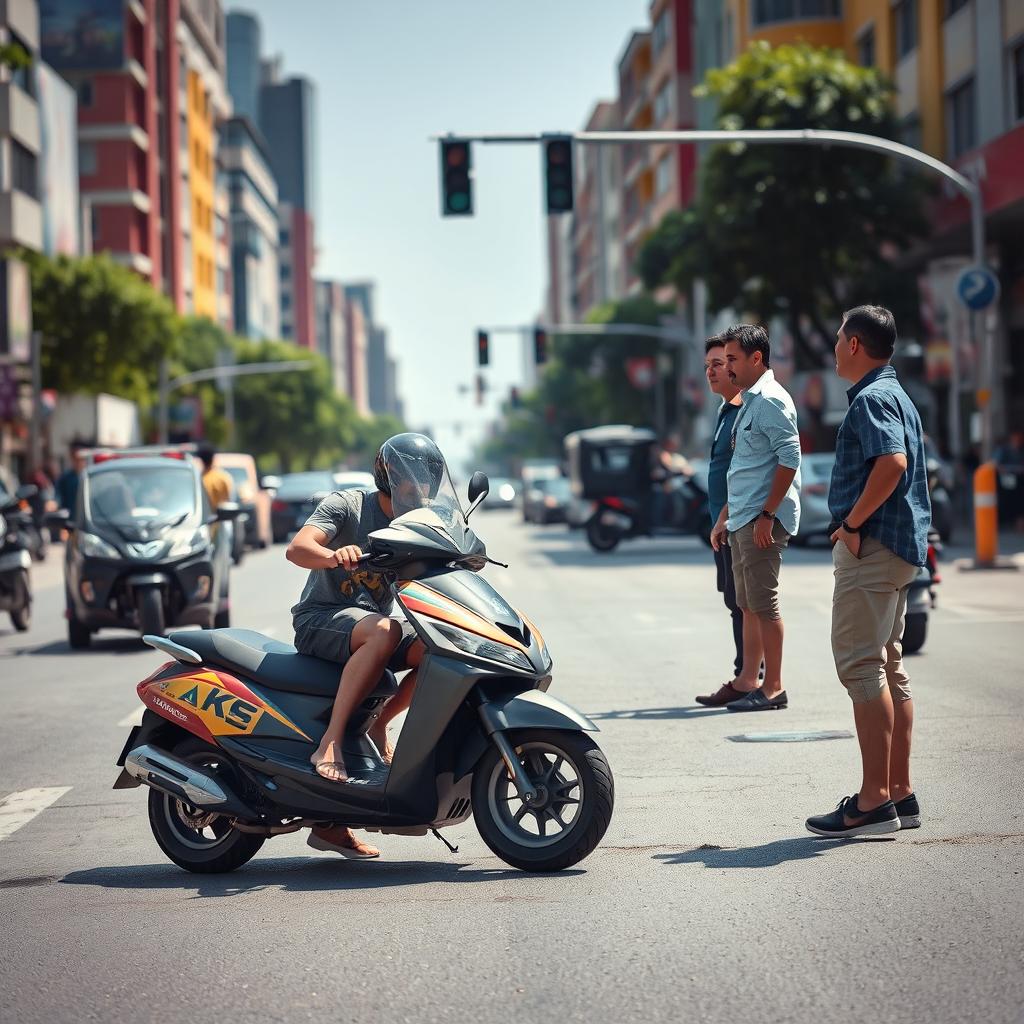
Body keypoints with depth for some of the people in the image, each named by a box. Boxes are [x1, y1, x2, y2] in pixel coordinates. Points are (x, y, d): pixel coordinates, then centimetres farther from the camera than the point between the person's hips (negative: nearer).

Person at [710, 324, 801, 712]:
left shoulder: (771, 400, -11)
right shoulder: (749, 401, 19)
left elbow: (790, 459, -19)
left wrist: (767, 514, -21)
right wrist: (725, 518, 24)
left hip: (762, 520, -10)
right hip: (742, 520, 10)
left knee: (762, 603, -7)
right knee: (748, 604, 12)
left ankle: (773, 688, -3)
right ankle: (747, 682, 18)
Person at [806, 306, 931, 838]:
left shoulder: (871, 398, -13)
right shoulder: (896, 395, 19)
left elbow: (892, 462, -28)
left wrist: (852, 522, -21)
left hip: (870, 548, -11)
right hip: (900, 545, 11)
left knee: (860, 664, -11)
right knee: (889, 668, 12)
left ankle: (874, 800, -12)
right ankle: (900, 792, 15)